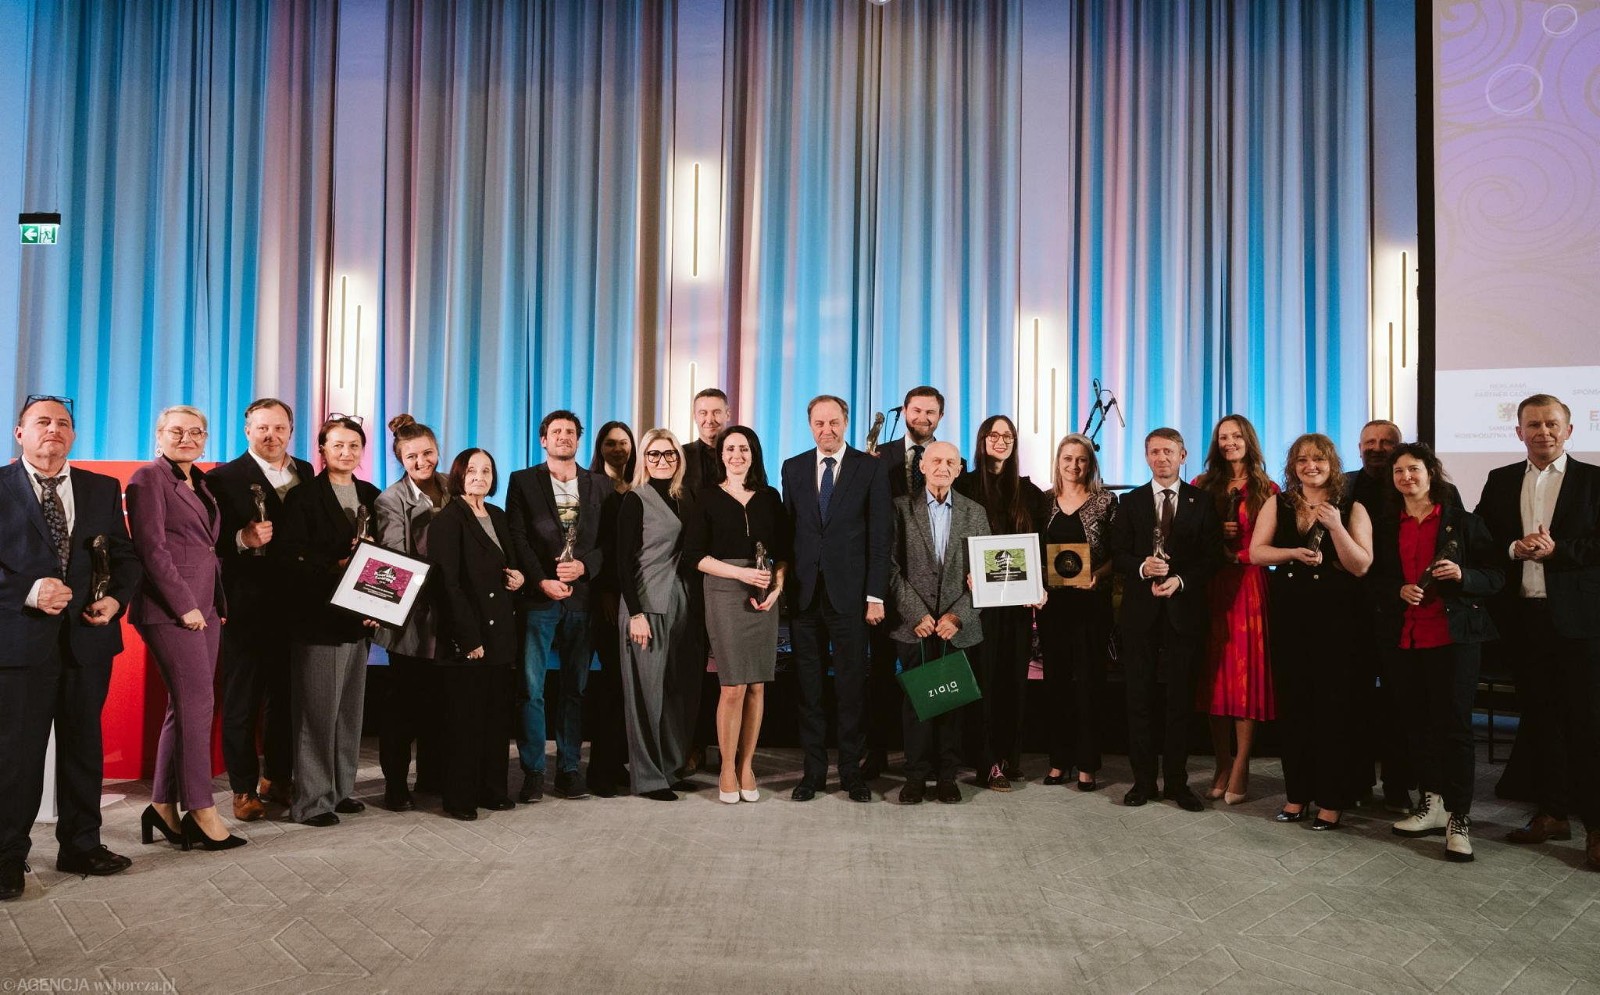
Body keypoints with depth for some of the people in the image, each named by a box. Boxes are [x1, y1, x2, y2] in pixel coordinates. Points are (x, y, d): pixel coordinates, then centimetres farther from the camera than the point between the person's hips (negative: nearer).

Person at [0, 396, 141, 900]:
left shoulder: (103, 489, 11)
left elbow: (125, 555, 10)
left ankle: (81, 846, 25)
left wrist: (117, 599, -7)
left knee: (84, 746, 12)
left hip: (88, 636, 4)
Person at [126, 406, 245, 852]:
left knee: (185, 708, 9)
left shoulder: (200, 482, 18)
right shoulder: (149, 478, -5)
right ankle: (202, 814, -2)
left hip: (203, 608, 8)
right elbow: (152, 549, -12)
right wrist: (185, 606, -14)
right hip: (169, 609, -8)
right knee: (198, 703, -8)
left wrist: (217, 604, 11)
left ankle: (164, 807, 16)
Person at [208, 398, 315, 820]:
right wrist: (243, 538, -26)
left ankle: (277, 778, 25)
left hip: (294, 605, 5)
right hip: (247, 605, -4)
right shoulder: (224, 478, -3)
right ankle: (244, 788, 13)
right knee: (243, 699, 4)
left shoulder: (306, 473, 12)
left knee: (286, 695, 12)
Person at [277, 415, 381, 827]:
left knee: (350, 708, 12)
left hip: (358, 618, 6)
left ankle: (342, 789, 22)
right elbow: (293, 556, -11)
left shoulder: (371, 496, 12)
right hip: (317, 618, -6)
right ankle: (311, 800, 5)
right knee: (317, 710, -3)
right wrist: (336, 567, -20)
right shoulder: (303, 497, -3)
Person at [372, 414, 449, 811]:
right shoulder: (392, 500, -5)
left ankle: (432, 774, 25)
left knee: (438, 697, 12)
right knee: (402, 699, 1)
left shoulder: (452, 491, 8)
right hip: (412, 614, -4)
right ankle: (395, 782, 10)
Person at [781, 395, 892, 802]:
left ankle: (851, 772, 15)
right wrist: (783, 585, 3)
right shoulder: (793, 468, 10)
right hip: (804, 593, 3)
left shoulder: (870, 468, 1)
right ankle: (813, 771, 17)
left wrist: (875, 595, -8)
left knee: (851, 688, 4)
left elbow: (880, 534, -2)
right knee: (808, 687, 7)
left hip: (850, 593, -2)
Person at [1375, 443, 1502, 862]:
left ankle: (1459, 818, 1)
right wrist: (1399, 591, -9)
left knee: (1454, 723, -4)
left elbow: (1495, 576, 0)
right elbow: (1375, 579, 11)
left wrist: (1463, 575, -19)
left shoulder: (1463, 521, 0)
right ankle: (1432, 805, 20)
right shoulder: (1386, 525, 10)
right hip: (1405, 637, 4)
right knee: (1419, 722, 9)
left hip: (1453, 635, -4)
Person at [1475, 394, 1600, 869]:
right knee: (1540, 718, 11)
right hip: (1525, 616, 4)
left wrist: (1555, 550, -18)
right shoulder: (1501, 481, 10)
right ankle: (1553, 813, 22)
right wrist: (1514, 548, -12)